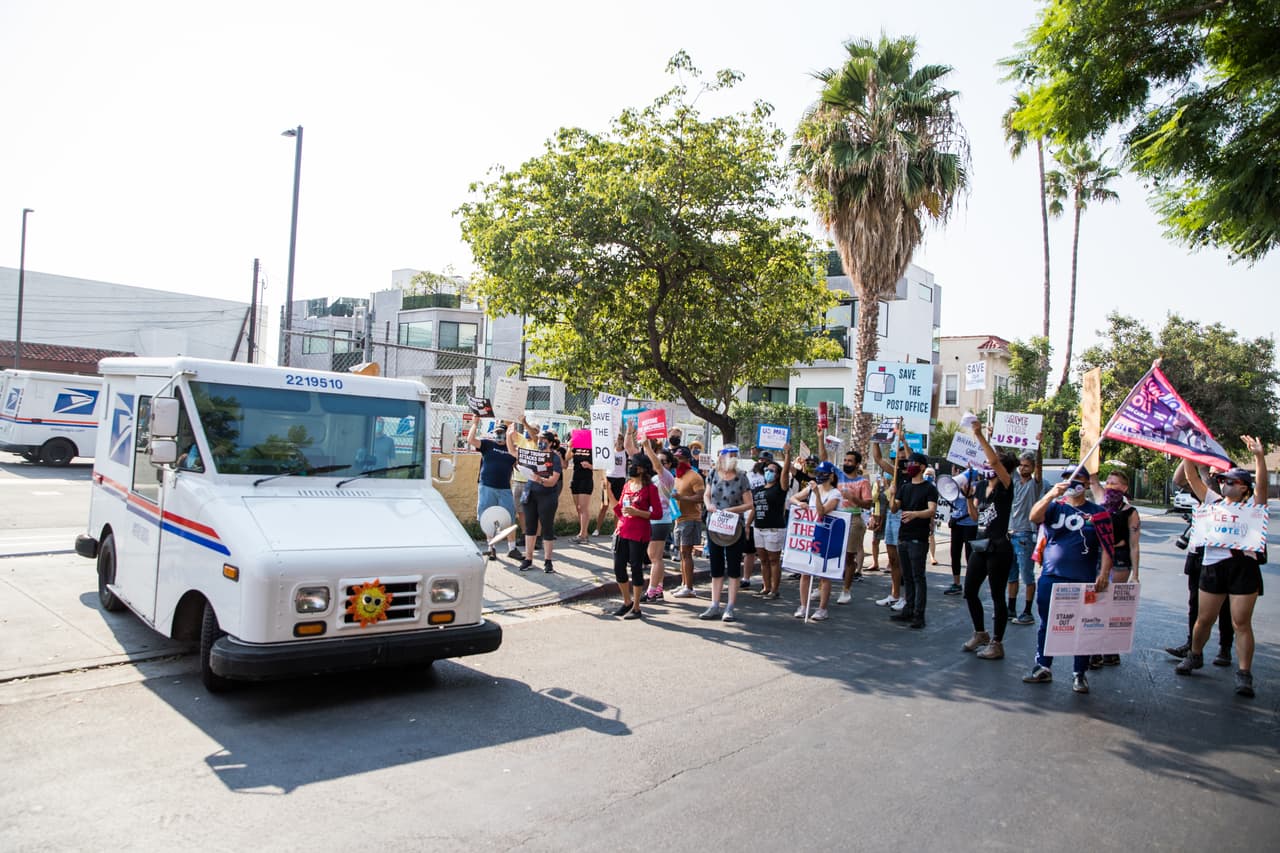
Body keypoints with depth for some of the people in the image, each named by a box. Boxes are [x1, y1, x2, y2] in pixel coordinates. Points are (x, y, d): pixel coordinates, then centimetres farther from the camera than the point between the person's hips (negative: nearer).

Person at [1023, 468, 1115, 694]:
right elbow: (1034, 517, -13)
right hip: (1050, 577, 2)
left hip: (1084, 581, -1)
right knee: (1047, 624, 9)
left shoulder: (1097, 513, 5)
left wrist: (1104, 573, -14)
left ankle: (1080, 674, 16)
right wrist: (1051, 494, -25)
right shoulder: (1054, 506, 8)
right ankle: (1043, 667, 20)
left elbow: (1106, 547, -1)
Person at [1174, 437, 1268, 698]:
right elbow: (1193, 479, 13)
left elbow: (1262, 484, -11)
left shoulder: (1251, 505, 5)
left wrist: (1259, 456, -24)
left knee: (1241, 622, -3)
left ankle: (1244, 674, 1)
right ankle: (1194, 656, 32)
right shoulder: (1214, 501, 15)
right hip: (1213, 565, 4)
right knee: (1204, 618, 12)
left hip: (1243, 566, -3)